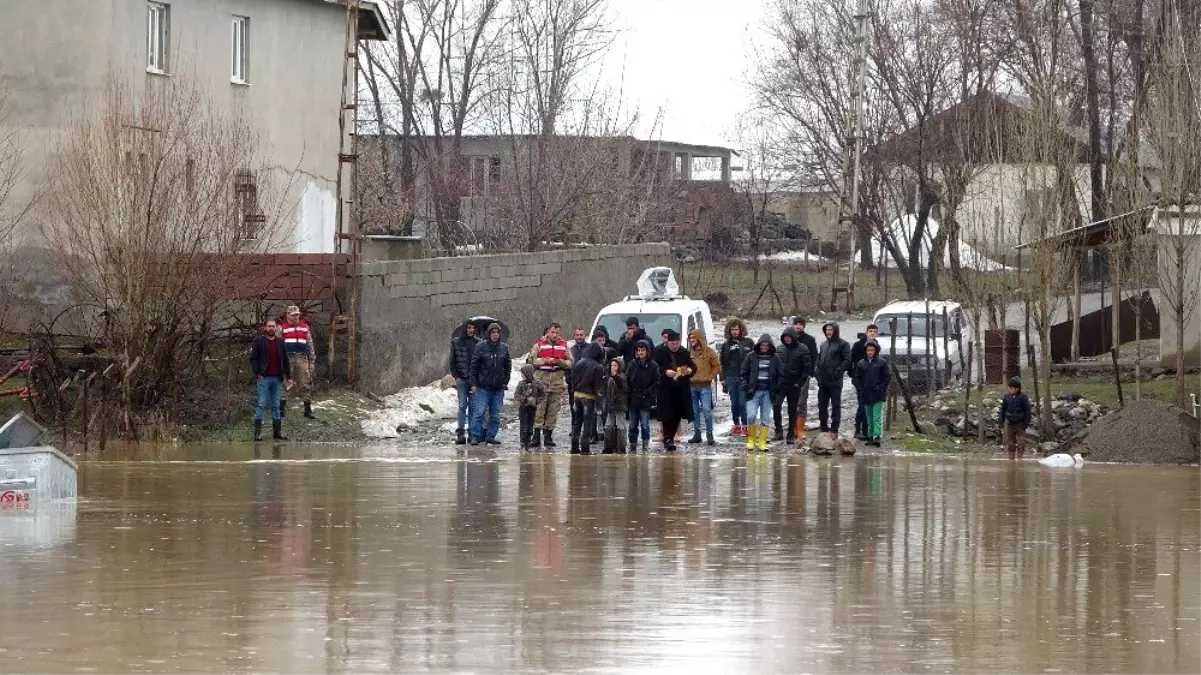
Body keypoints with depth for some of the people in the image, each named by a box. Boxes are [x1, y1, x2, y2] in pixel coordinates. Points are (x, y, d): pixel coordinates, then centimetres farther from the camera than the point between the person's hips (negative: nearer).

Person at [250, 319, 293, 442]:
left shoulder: (280, 342, 12)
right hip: (263, 378, -4)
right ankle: (258, 432, -6)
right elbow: (253, 359, -2)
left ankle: (277, 432, 11)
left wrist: (288, 377, 11)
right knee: (262, 404, -7)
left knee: (276, 406, 7)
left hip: (277, 379, 4)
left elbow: (285, 360, 15)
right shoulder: (259, 341, 0)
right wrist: (257, 374, -11)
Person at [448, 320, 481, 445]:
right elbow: (452, 362, 7)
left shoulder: (478, 343, 7)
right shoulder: (456, 342, 5)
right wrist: (456, 376, -3)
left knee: (472, 406, 1)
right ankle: (460, 433, -11)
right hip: (462, 379, -1)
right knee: (462, 405, -8)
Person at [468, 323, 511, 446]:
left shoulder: (504, 348, 7)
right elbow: (474, 366, -1)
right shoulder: (480, 347, -2)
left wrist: (505, 382, 7)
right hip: (483, 387, -3)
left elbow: (508, 367, 15)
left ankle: (490, 436, 11)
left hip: (498, 388, 3)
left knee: (495, 415, 4)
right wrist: (473, 384, -5)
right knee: (479, 412, -8)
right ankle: (475, 436, -4)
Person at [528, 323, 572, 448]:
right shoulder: (539, 344, 5)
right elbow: (531, 360, 0)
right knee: (539, 407, -9)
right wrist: (545, 360, -13)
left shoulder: (564, 345, 11)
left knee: (553, 409, 4)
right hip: (542, 377, -3)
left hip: (558, 379, 3)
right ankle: (537, 435, -13)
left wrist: (560, 362, -9)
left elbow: (570, 363, 11)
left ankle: (548, 435, 10)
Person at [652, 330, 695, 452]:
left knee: (678, 415, 6)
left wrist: (690, 370, -6)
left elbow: (693, 366, 17)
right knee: (668, 415, -8)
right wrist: (665, 372, -21)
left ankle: (671, 438, 19)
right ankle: (667, 439, -6)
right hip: (666, 389, -4)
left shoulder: (684, 352, 9)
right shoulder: (659, 352, -3)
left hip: (681, 389, 4)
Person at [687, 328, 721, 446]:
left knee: (707, 410, -9)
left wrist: (709, 377, -6)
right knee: (695, 411, 7)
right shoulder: (689, 352, 9)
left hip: (705, 386, -4)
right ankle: (697, 434, 14)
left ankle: (709, 435, -4)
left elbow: (717, 367, 2)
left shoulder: (709, 352, -2)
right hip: (692, 386, 4)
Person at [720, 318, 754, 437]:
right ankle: (737, 426, 15)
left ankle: (745, 426, -2)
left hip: (744, 377, -3)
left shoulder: (748, 343, 3)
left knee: (743, 402, -7)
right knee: (734, 403, 8)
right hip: (731, 377, 3)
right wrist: (723, 379, 8)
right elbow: (722, 363, 14)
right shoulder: (726, 345, 11)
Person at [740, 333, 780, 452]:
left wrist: (776, 390, -1)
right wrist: (747, 388, -5)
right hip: (754, 392, -2)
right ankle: (751, 439, 8)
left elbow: (779, 375, 8)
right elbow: (744, 373, 4)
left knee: (765, 419, 3)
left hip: (768, 392, 2)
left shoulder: (775, 359, 5)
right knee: (751, 416, -11)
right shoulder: (751, 357, 2)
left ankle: (762, 442, 11)